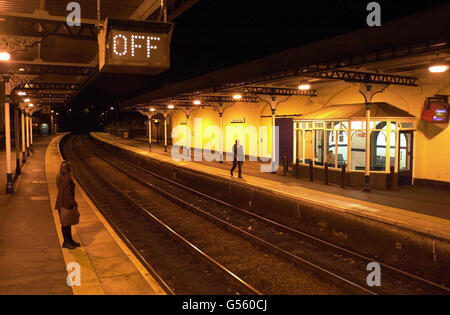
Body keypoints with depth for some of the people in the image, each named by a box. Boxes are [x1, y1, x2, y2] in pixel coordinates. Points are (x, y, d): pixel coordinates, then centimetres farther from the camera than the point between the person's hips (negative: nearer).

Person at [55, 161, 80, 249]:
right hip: (66, 204, -9)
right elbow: (67, 193, -23)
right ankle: (66, 242, 15)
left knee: (68, 223, 18)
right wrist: (74, 203, -13)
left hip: (61, 202, 9)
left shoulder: (60, 177, 7)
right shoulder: (66, 178, -23)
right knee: (66, 224, 3)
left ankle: (69, 240, 30)